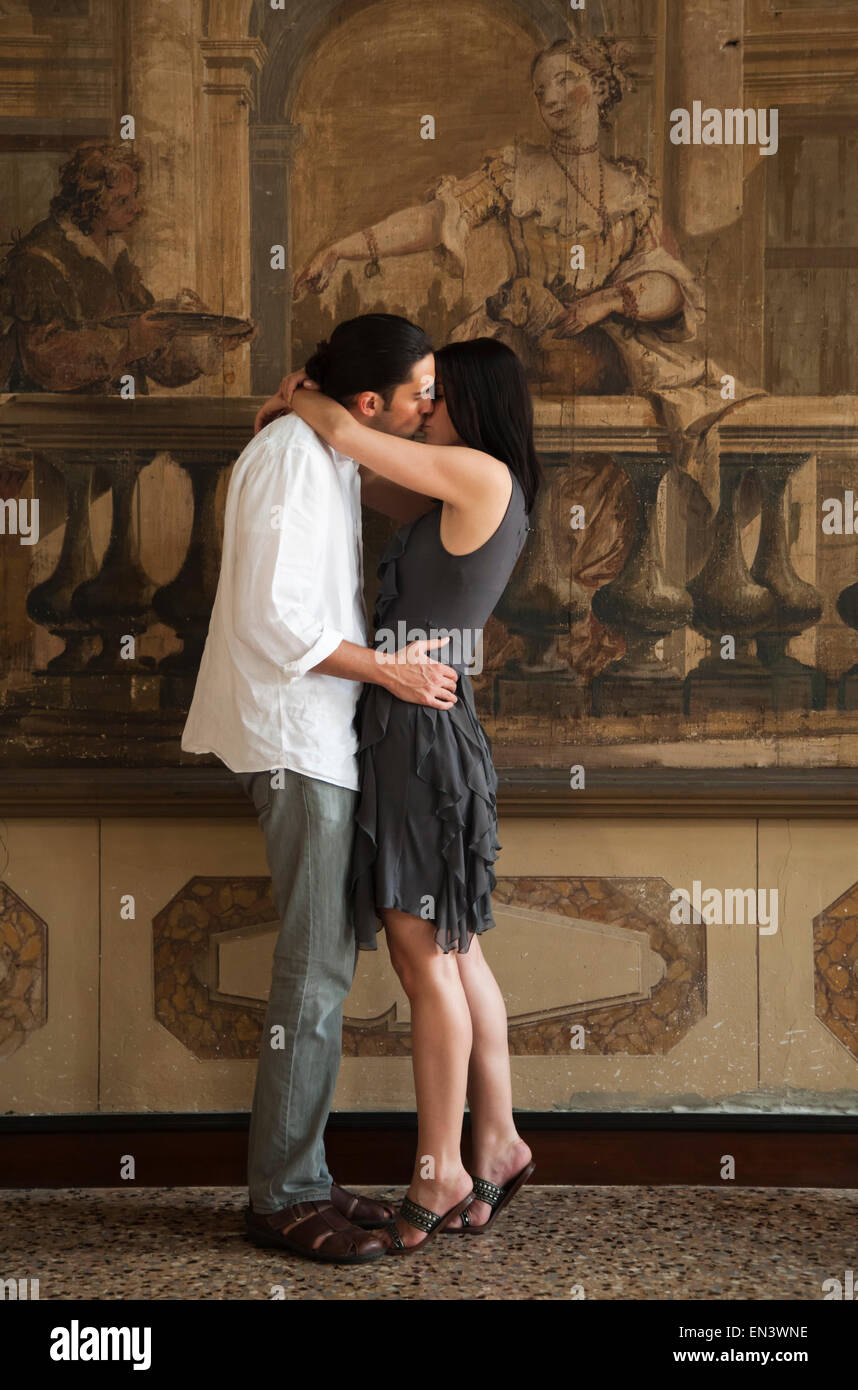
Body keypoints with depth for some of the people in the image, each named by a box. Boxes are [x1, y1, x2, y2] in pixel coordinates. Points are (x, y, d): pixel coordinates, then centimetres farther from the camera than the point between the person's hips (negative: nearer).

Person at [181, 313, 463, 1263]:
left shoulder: (329, 454, 15)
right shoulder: (290, 455, -15)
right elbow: (276, 616, -21)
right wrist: (388, 670, -14)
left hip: (320, 737, 10)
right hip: (293, 735, -10)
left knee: (324, 960, 10)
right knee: (316, 968, -9)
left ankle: (298, 1177, 17)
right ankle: (283, 1196, -1)